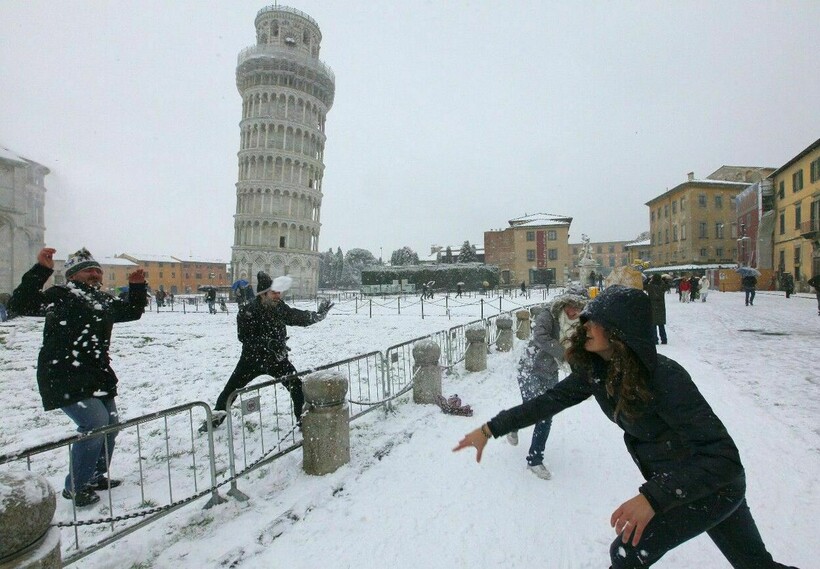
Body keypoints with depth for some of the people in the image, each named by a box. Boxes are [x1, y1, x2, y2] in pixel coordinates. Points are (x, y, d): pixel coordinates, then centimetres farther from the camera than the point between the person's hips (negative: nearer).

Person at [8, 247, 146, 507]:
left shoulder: (105, 300, 11)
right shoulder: (61, 295, -9)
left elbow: (132, 312, 24)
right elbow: (20, 304, -23)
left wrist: (137, 287, 12)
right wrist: (40, 270, -32)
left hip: (97, 375, 8)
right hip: (64, 377, -8)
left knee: (110, 423, 13)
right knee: (95, 422, -17)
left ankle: (97, 477, 33)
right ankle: (75, 487, 3)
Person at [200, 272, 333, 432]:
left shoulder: (280, 307, -10)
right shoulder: (248, 311, -21)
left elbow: (299, 317, 1)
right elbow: (245, 337, -27)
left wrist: (318, 315, -12)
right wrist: (269, 343, -37)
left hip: (277, 358, 2)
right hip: (252, 359, -2)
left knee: (298, 386, -3)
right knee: (231, 388, 10)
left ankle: (303, 419, 17)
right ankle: (216, 418, 37)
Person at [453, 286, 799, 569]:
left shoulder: (664, 377, -34)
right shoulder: (596, 369, -13)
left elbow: (723, 458, -34)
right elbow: (548, 402, -10)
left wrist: (653, 497, -44)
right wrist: (490, 429, -15)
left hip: (714, 481, -7)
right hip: (673, 479, 7)